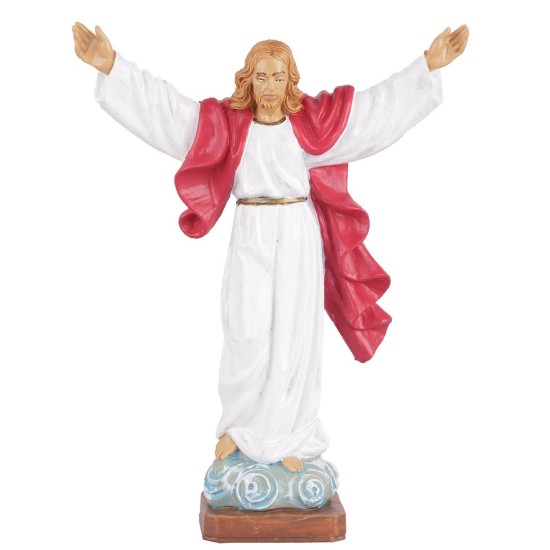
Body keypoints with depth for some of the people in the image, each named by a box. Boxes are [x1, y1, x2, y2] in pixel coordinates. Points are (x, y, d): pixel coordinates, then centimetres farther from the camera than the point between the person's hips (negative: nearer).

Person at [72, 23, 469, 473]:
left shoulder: (311, 120, 1)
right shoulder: (227, 120, 1)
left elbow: (382, 103, 1)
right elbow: (164, 106, -6)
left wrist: (429, 64, -5)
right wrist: (111, 66, -16)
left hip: (298, 236, 0)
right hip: (250, 237, 0)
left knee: (293, 335, 3)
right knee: (247, 337, -1)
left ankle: (286, 436, 17)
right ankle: (239, 424, 22)